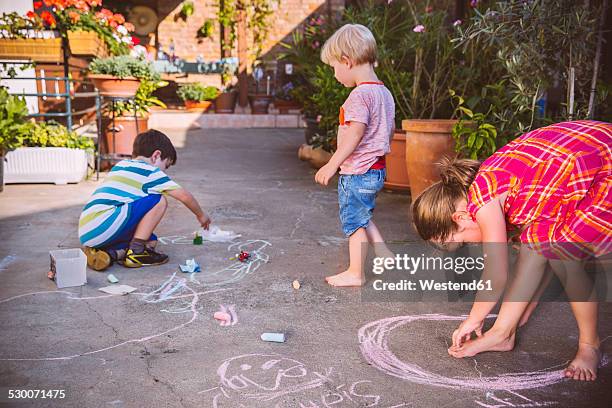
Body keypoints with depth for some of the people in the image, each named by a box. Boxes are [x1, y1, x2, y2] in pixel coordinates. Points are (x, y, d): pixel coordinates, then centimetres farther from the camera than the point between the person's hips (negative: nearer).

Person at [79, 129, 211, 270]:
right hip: (103, 228, -9)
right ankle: (135, 252, -4)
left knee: (150, 241, 19)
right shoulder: (149, 171, -1)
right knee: (159, 200, -4)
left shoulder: (120, 165, 22)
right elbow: (184, 196, 3)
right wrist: (201, 215, 22)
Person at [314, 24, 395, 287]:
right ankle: (386, 257, 26)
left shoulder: (360, 95, -19)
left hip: (357, 171, -9)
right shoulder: (384, 92, 10)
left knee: (353, 221, 4)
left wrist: (331, 166, -22)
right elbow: (390, 129, 17)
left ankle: (355, 272, 16)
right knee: (362, 218, 24)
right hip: (376, 170, 9)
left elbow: (355, 134, -26)